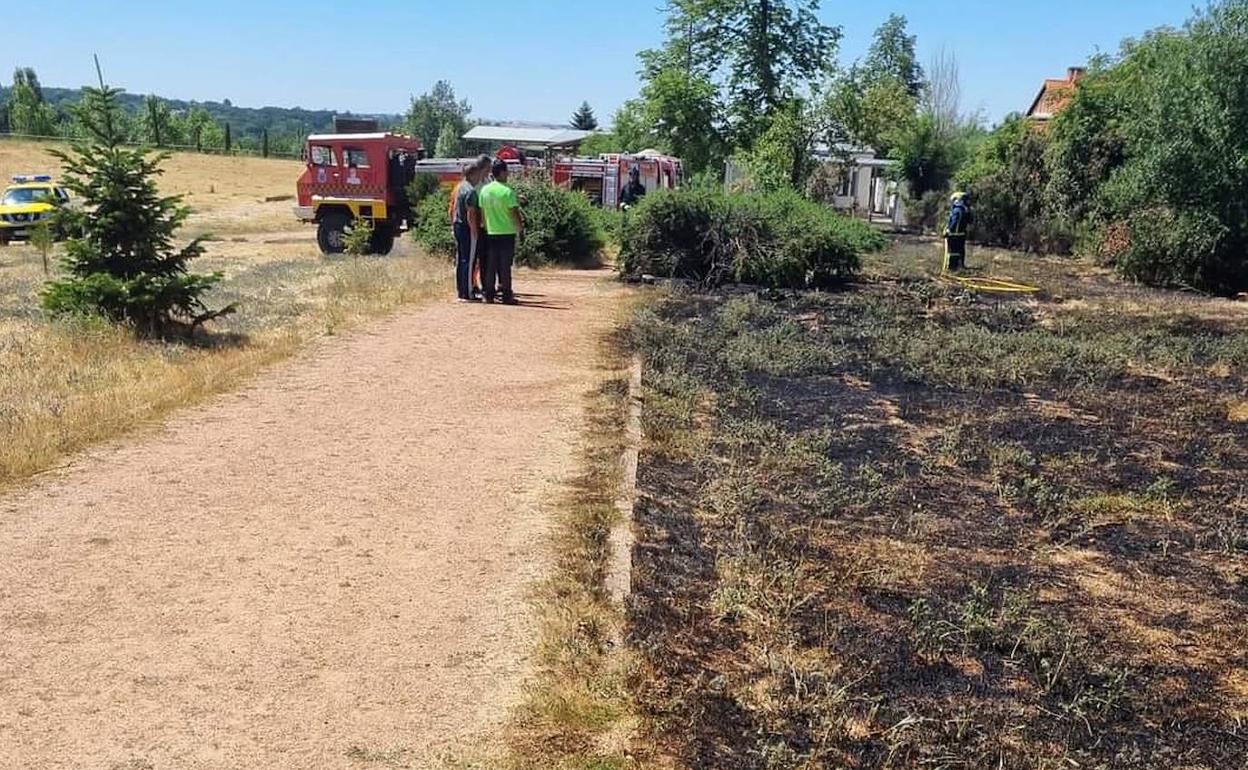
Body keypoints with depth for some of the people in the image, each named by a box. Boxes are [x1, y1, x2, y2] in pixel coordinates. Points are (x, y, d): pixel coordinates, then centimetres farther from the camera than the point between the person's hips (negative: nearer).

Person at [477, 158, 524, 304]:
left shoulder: (484, 190, 4)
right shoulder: (507, 191, -13)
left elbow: (481, 212, 8)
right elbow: (514, 213, -12)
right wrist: (521, 229, 1)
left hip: (490, 233, 5)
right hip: (507, 233, -5)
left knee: (490, 265, 9)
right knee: (505, 265, 0)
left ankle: (489, 294, 11)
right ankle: (507, 296, 2)